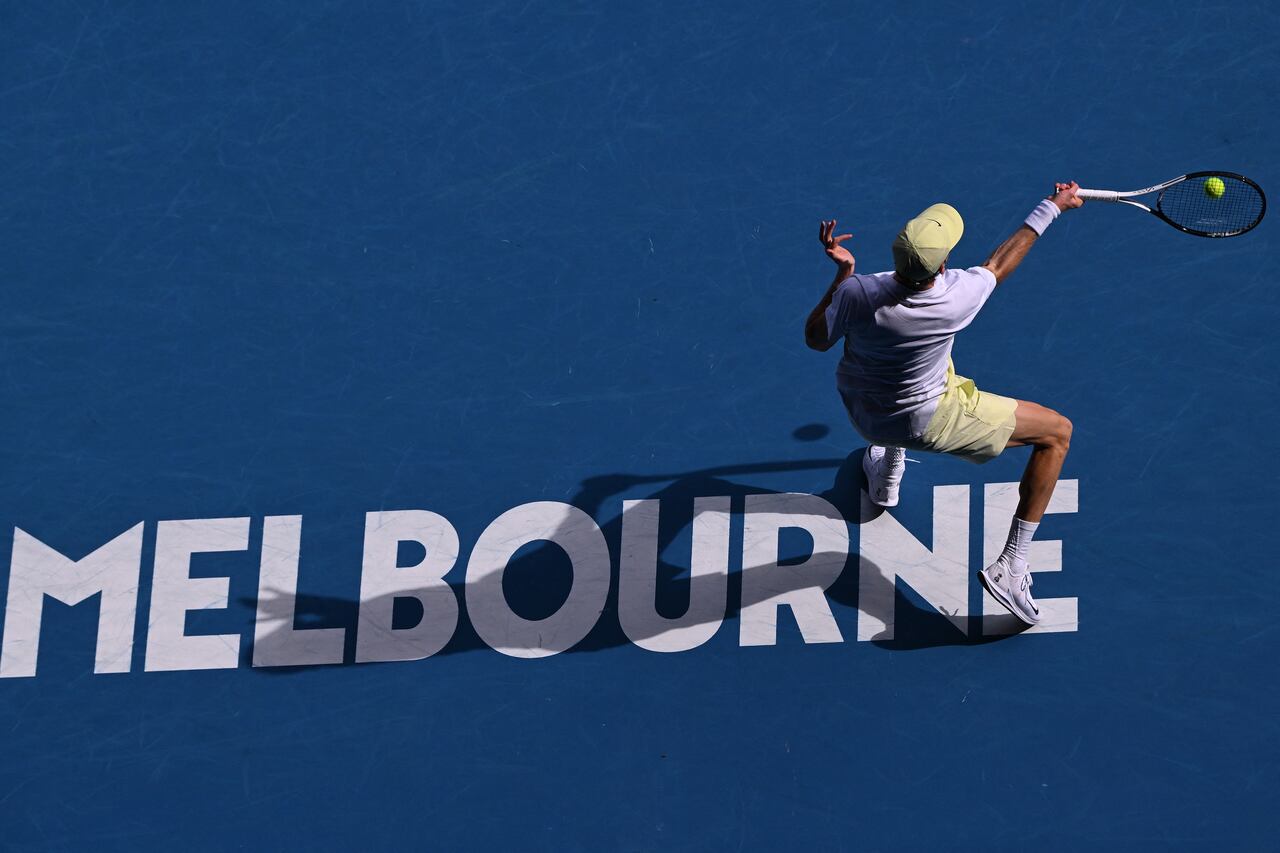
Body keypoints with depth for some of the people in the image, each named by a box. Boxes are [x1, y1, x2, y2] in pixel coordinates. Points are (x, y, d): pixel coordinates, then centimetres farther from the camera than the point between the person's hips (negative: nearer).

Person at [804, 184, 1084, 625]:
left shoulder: (856, 293, -32)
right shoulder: (957, 298, -32)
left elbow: (816, 339, -11)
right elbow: (999, 264, -9)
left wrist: (841, 273, -7)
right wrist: (1052, 208, 5)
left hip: (860, 412, 4)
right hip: (927, 421, -4)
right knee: (1057, 432, 6)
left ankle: (886, 476, 56)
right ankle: (1010, 568, 3)